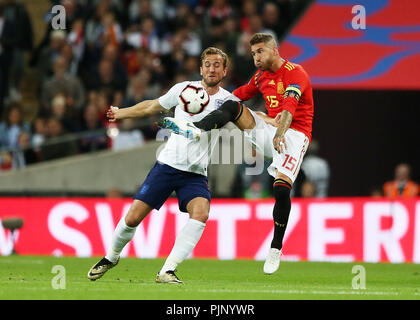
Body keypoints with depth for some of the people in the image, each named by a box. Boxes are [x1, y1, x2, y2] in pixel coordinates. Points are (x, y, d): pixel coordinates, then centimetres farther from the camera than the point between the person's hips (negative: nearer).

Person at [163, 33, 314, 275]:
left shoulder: (295, 74, -11)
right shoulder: (261, 76, 15)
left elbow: (289, 108, -28)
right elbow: (242, 94, 32)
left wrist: (280, 133, -43)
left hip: (293, 134, -7)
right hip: (269, 129, 7)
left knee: (282, 188, -23)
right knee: (232, 107, -15)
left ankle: (276, 249, -12)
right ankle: (195, 130, -38)